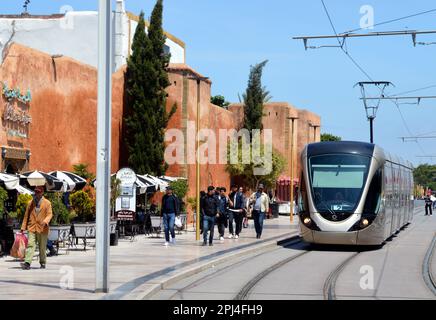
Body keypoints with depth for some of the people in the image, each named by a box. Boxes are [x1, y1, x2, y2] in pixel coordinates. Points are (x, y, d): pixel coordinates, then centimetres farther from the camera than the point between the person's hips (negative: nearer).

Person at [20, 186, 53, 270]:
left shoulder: (47, 203, 4)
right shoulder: (30, 203, 12)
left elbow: (49, 214, -3)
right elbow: (26, 216, 13)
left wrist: (45, 221, -24)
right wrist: (23, 227, 7)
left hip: (42, 228, -1)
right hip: (32, 228, 1)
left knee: (42, 247, 8)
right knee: (30, 245, -13)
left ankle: (43, 263, 22)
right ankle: (27, 263, -21)